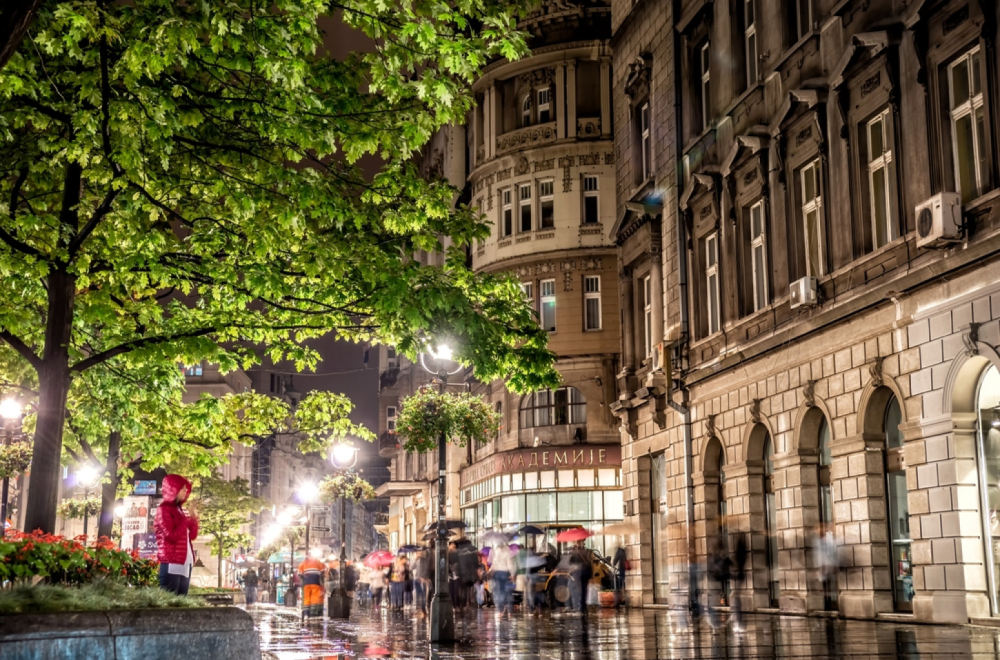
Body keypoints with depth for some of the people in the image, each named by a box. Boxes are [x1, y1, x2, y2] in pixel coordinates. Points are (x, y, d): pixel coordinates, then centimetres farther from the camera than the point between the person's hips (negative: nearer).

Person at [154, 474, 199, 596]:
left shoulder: (179, 509, 18)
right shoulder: (164, 509, -6)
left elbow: (192, 536, 17)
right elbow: (172, 536, -17)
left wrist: (193, 518, 1)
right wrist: (187, 519, -10)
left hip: (185, 562, 8)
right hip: (172, 563, -8)